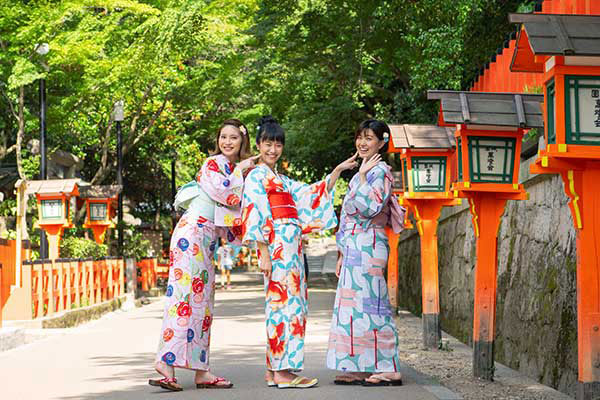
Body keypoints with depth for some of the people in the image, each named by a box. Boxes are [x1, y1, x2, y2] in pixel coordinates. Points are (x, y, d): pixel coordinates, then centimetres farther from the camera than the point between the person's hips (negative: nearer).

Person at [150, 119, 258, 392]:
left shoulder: (233, 169, 24)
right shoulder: (214, 163, -1)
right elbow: (225, 193, -15)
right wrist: (240, 171, -1)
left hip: (207, 241, 9)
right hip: (193, 233, -9)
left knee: (202, 302, 6)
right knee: (185, 296, -17)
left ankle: (201, 371, 5)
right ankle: (166, 363, -23)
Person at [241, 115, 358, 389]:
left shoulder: (281, 180, 24)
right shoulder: (257, 176, -1)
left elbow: (314, 194, 26)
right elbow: (255, 215, -10)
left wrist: (339, 170, 19)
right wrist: (264, 253, -17)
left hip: (291, 245, 9)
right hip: (276, 244, -9)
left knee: (286, 302, 6)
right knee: (284, 301, -13)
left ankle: (274, 369, 8)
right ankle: (282, 372, -14)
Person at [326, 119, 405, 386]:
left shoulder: (379, 172, -8)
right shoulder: (363, 173, 20)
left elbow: (369, 208, -21)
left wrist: (362, 177, -14)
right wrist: (342, 255, 20)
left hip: (367, 248, -9)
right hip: (354, 250, 10)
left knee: (369, 304, -10)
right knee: (354, 305, 7)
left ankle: (387, 369, -7)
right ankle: (361, 369, 10)